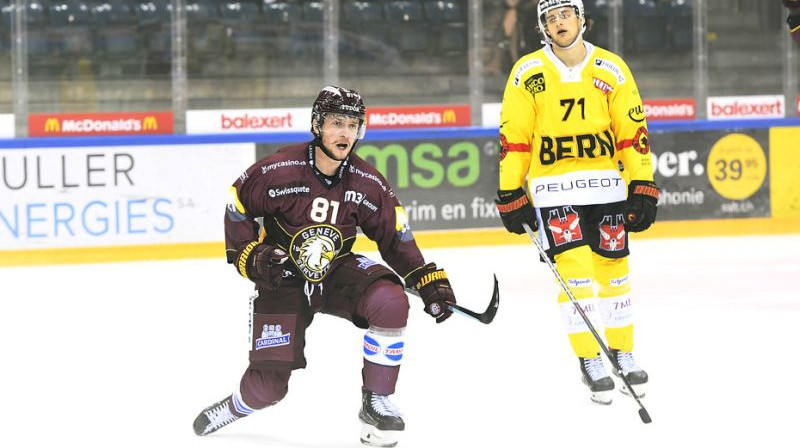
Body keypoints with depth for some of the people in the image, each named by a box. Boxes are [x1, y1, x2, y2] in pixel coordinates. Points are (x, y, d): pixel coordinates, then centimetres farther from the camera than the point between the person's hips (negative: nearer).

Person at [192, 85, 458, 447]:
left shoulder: (368, 184, -9)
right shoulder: (279, 171, -20)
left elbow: (395, 237, 2)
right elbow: (237, 207, -6)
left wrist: (430, 282, -6)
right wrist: (252, 257, -17)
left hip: (338, 273, 3)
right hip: (283, 278, -3)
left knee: (391, 302, -29)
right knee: (267, 387, -8)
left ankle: (375, 403, -12)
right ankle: (239, 405, 32)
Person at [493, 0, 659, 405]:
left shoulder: (612, 69, 1)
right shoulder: (528, 73, -3)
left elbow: (633, 131, 4)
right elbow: (513, 138, -1)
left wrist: (643, 187, -1)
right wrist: (510, 195, -3)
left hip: (605, 185, 2)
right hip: (553, 188, -2)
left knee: (613, 269, 8)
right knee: (574, 270, -11)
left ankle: (622, 353, 24)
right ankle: (590, 362, -1)